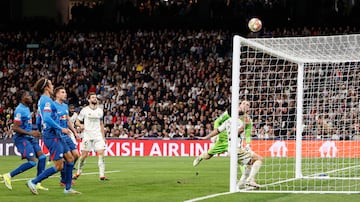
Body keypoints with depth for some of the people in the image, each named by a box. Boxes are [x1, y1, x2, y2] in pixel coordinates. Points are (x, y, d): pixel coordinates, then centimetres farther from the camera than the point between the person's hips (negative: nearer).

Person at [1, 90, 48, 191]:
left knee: (42, 157, 1)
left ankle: (37, 183, 7)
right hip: (21, 138, -10)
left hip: (30, 138, 10)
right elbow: (15, 128, -22)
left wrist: (34, 132, 14)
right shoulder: (20, 110, -17)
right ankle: (9, 176, -6)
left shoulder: (27, 108, 14)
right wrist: (30, 133, -21)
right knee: (32, 162, -16)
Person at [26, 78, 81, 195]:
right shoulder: (47, 100, -15)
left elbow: (38, 121, 20)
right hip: (52, 136, -10)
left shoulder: (42, 100, 16)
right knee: (59, 166, -9)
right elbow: (47, 118, -27)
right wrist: (61, 129, -22)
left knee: (70, 159, 11)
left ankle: (68, 188, 15)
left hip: (56, 136, 10)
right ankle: (33, 182, -4)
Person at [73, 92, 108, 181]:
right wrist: (81, 125, -20)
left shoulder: (100, 111, 11)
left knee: (101, 153, -11)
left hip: (98, 136, 3)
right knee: (84, 155, -1)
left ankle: (102, 175, -13)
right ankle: (78, 172, 19)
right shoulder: (85, 110, -1)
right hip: (87, 136, -3)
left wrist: (103, 136, 15)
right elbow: (77, 122, 2)